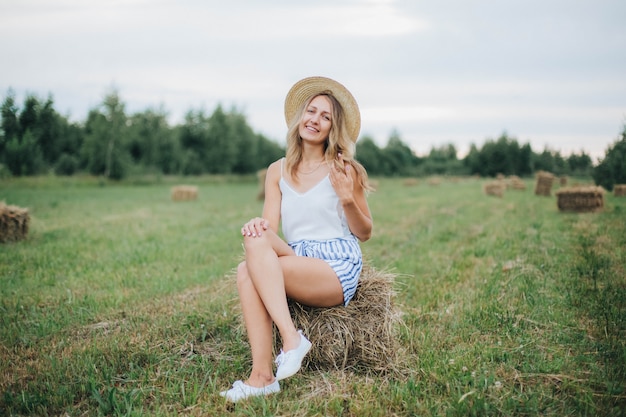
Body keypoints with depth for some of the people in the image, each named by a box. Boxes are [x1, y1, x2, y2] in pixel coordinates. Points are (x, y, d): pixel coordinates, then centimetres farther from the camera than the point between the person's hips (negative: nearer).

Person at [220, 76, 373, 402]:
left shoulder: (344, 169, 2)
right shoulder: (278, 171, 12)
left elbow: (365, 233, 6)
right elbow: (270, 224, 2)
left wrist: (347, 199, -13)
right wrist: (259, 226, -22)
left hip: (338, 268, -4)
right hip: (296, 263, 4)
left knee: (250, 271, -26)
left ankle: (262, 376, -27)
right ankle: (262, 375, -31)